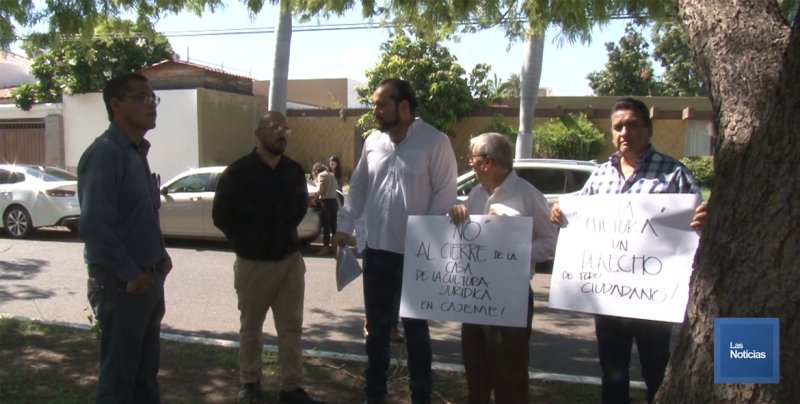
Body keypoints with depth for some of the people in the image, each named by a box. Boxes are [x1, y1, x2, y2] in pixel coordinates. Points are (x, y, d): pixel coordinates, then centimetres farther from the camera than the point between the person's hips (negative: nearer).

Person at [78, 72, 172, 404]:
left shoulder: (137, 152, 12)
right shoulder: (105, 154, -16)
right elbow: (93, 225, -25)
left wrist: (161, 256, 6)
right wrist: (131, 274, -20)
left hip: (147, 279, 9)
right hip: (120, 283, -9)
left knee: (146, 370, 19)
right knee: (118, 377, 4)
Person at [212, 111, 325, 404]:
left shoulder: (294, 171, 3)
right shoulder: (237, 172, -9)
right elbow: (221, 216, -2)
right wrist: (245, 242, 3)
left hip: (290, 259, 4)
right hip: (253, 263, -3)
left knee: (291, 327, 6)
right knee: (250, 327, 11)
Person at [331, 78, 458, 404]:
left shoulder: (435, 142, -11)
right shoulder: (372, 141, 6)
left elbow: (445, 195, -12)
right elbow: (358, 187, 13)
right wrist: (345, 227, 4)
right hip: (376, 250, 5)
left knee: (415, 328, 9)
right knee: (376, 327, 16)